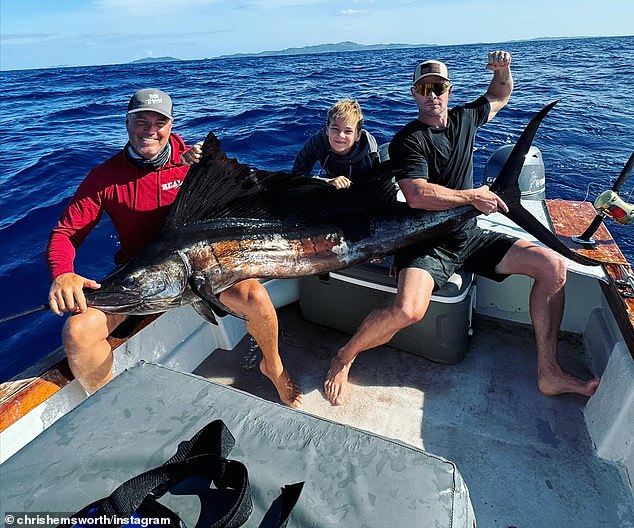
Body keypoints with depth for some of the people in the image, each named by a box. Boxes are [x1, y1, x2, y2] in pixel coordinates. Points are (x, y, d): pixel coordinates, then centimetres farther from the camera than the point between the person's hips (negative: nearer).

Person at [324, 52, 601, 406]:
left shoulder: (464, 119, 13)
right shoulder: (408, 140, -8)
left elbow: (500, 96, 33)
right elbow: (417, 196, -22)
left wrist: (503, 69, 12)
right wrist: (473, 196, -14)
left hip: (468, 235, 7)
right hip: (426, 242, -7)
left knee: (553, 265, -5)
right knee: (408, 310, -35)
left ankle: (549, 373, 2)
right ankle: (345, 357, -6)